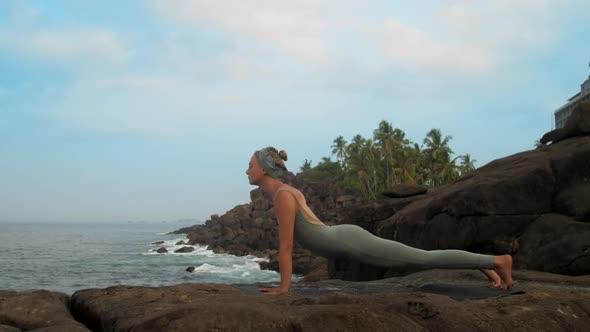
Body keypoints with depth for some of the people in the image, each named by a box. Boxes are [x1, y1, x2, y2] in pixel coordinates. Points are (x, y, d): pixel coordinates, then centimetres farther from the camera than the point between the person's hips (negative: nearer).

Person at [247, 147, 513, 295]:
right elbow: (287, 243, 21)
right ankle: (485, 266, 26)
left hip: (350, 242, -9)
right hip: (345, 240, 9)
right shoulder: (283, 192, 11)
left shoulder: (283, 196, -18)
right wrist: (285, 280, 22)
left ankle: (497, 261, 6)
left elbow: (286, 247, -19)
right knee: (422, 259, 17)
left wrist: (284, 287, -13)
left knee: (424, 258, -3)